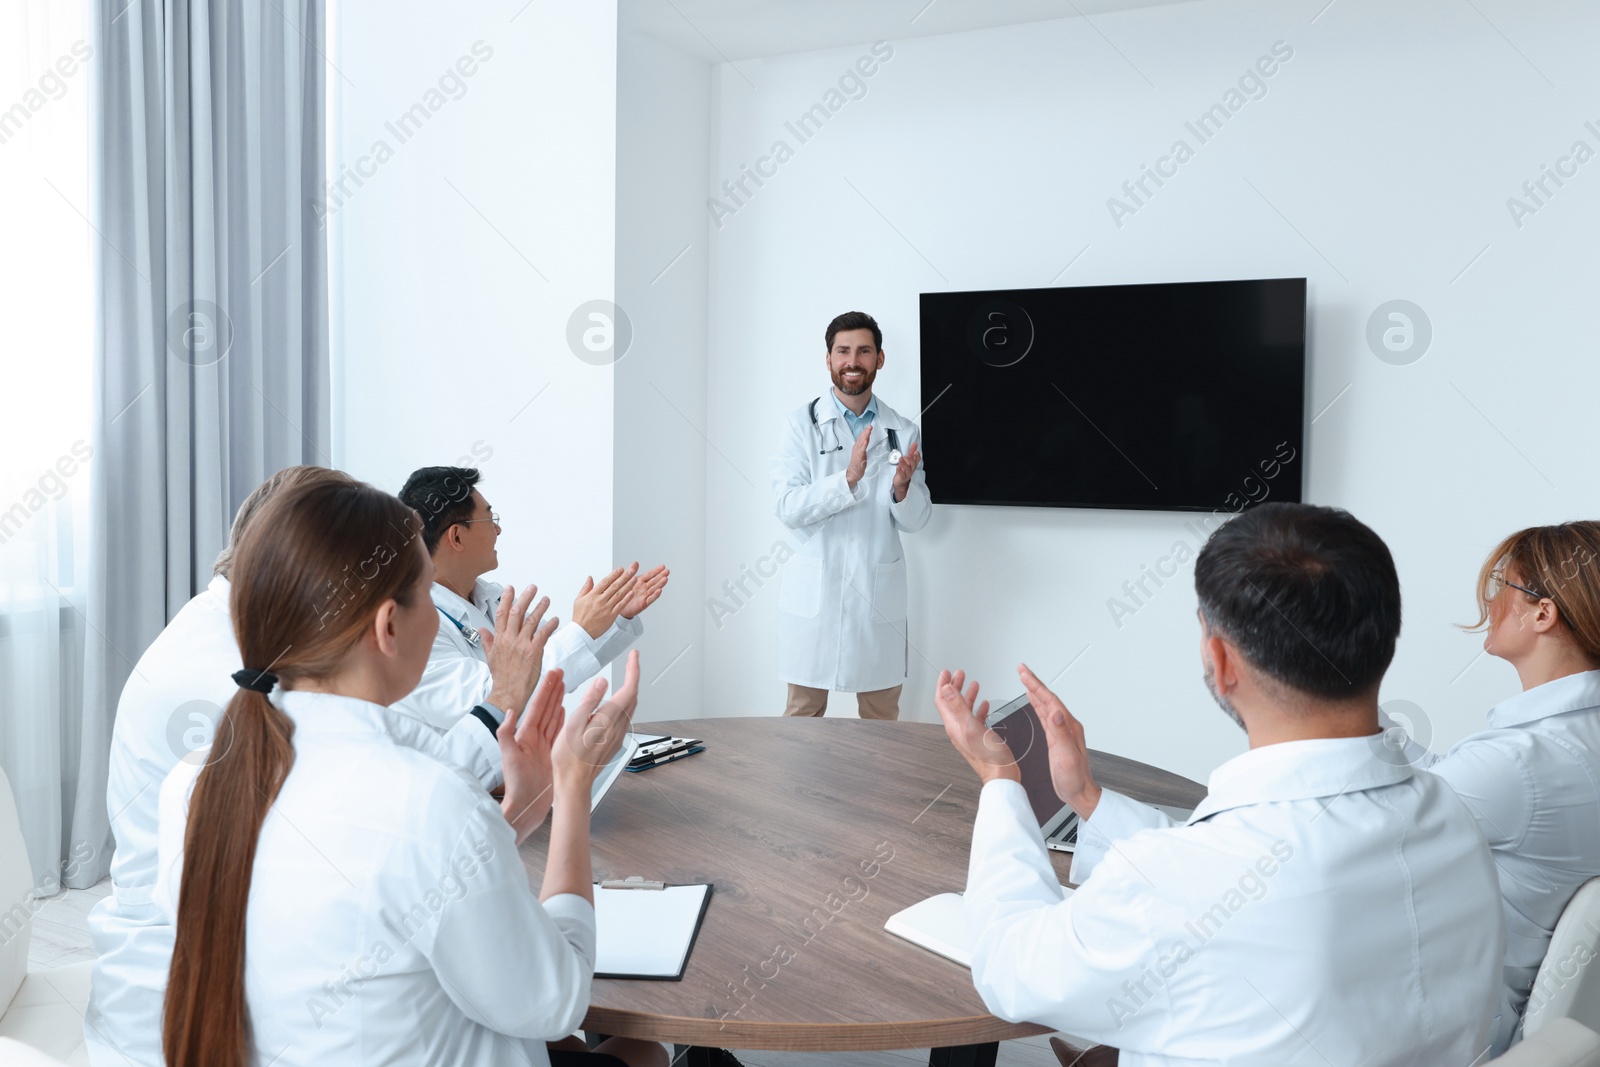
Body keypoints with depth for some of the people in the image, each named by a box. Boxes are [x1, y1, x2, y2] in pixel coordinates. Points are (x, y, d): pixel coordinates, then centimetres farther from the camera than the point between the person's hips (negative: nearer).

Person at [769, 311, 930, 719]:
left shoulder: (904, 432, 5)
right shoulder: (802, 423, -2)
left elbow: (915, 520, 4)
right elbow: (788, 508, -12)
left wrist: (902, 486, -17)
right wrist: (848, 478, -25)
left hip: (879, 595, 2)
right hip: (814, 593, -2)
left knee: (882, 716, 10)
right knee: (803, 713, 7)